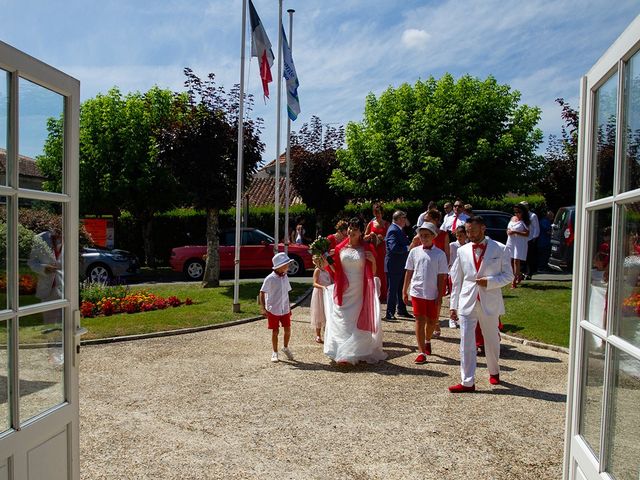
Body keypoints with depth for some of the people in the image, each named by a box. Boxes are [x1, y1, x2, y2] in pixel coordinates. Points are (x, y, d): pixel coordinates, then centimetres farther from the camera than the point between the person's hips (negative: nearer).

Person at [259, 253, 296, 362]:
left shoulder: (285, 277, 3)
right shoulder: (270, 278, -15)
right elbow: (262, 293, -11)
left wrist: (289, 307, 16)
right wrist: (263, 308, -16)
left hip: (285, 309, 5)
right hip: (273, 310, -5)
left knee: (287, 330, 6)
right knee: (275, 331, 4)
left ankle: (286, 348, 31)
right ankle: (275, 352, 22)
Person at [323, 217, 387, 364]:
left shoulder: (366, 249, 1)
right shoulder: (340, 248, 6)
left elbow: (373, 272, 5)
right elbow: (335, 270, 14)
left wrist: (373, 261, -12)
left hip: (360, 292, -1)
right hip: (344, 291, 1)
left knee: (359, 321, 3)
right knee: (343, 321, 3)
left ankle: (359, 352, 15)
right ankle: (342, 353, 14)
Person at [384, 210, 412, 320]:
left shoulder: (398, 230, 14)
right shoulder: (393, 230, -19)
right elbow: (394, 247, -29)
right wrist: (408, 248, -24)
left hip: (401, 265, 10)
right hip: (394, 266, -10)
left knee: (401, 289, 18)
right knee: (392, 289, -2)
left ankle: (401, 310, 30)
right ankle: (389, 313, 6)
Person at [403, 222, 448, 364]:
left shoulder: (440, 254, -3)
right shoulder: (414, 252, 2)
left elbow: (441, 276, -3)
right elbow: (409, 272, 8)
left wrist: (440, 296, -5)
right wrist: (404, 291, 9)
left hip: (433, 294, 0)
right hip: (417, 292, 0)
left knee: (432, 321, 14)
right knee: (419, 321, -1)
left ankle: (427, 341, 43)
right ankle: (422, 352, 4)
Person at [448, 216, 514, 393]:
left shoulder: (500, 249, -1)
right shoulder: (462, 251, 6)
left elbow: (508, 275, 2)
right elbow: (456, 280, 8)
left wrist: (489, 282, -16)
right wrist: (454, 305, 6)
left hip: (490, 303, -1)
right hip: (467, 303, 1)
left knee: (492, 341, 14)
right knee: (466, 343, -3)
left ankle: (494, 372, 39)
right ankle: (467, 382, 2)